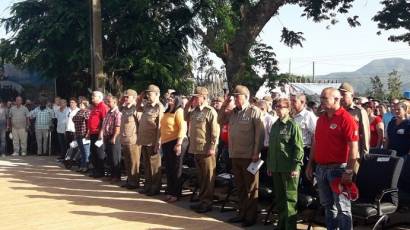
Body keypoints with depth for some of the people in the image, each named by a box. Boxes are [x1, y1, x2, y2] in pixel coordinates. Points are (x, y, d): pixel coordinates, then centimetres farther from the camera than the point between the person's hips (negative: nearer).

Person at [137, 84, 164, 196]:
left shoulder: (159, 107, -11)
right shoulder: (147, 105, 11)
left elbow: (159, 127, -16)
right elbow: (138, 108, 33)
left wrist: (157, 143, -19)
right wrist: (140, 98, 16)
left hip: (152, 142, -8)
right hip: (144, 140, 8)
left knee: (154, 166, 2)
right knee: (146, 165, 15)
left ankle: (155, 188, 12)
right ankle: (147, 186, 26)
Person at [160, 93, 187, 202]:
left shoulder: (179, 111, -7)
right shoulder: (166, 112, 16)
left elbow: (182, 127, -16)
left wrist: (179, 144, -22)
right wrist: (161, 141, 14)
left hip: (175, 142, -8)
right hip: (166, 143, 8)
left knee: (176, 169, -1)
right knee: (168, 169, 12)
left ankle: (176, 194, 7)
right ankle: (170, 192, 21)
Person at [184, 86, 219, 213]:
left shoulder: (210, 111, -11)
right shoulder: (194, 111, 12)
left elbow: (215, 131, -14)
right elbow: (186, 118, 28)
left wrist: (212, 147, -18)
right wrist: (188, 105, 14)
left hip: (206, 149, -8)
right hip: (196, 149, 8)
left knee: (208, 177, 1)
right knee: (201, 176, 16)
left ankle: (207, 202, 8)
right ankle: (202, 200, 25)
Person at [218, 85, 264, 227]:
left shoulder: (254, 111, -8)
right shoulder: (233, 112, 11)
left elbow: (260, 133, -12)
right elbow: (220, 121, 21)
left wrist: (256, 153, -16)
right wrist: (224, 106, 7)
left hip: (249, 156, -7)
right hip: (235, 155, 7)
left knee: (250, 188, 5)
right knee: (240, 187, 16)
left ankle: (251, 216, 13)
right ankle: (242, 213, 27)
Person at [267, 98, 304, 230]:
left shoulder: (293, 125, -8)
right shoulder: (275, 125, 13)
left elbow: (298, 148, -12)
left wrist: (296, 167, -17)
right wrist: (269, 165, 16)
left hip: (289, 168, -7)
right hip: (276, 168, 7)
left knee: (290, 198, 0)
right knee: (279, 197, 15)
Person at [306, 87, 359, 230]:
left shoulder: (346, 119, -12)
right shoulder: (321, 119, 11)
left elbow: (353, 147, -16)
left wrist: (349, 171, -20)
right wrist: (310, 165, 13)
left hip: (338, 168, -7)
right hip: (321, 168, 7)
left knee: (342, 207, 0)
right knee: (327, 205, 16)